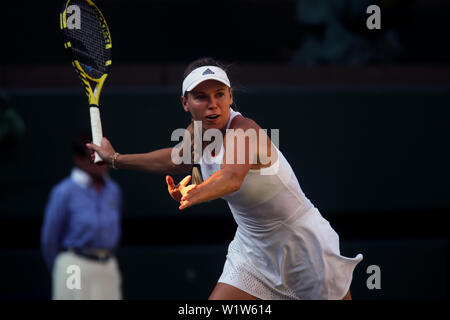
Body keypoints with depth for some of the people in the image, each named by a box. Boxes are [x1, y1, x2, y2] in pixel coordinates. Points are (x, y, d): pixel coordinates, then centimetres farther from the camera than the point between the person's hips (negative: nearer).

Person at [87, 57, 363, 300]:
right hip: (253, 250, 7)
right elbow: (178, 160, 21)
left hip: (303, 245, -7)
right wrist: (115, 159, 26)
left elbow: (231, 177, -49)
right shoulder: (197, 132, -3)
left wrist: (193, 194, -66)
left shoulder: (243, 131, -27)